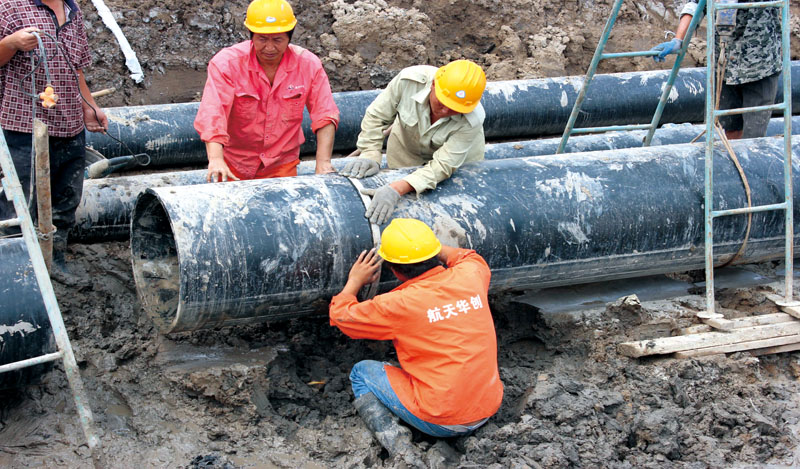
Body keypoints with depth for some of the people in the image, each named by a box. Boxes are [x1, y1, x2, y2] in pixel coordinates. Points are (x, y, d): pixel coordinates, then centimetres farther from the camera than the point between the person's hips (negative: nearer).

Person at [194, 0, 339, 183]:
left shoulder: (308, 64, -7)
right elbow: (212, 114, -28)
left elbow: (325, 115, -8)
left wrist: (323, 162, -22)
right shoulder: (226, 63, -16)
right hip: (233, 166, -1)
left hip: (282, 166, 2)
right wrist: (215, 159, -43)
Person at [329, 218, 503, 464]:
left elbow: (340, 316, 1)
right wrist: (425, 244, 27)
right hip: (489, 409, 6)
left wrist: (354, 282, 18)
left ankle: (391, 434, -5)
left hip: (441, 422, -6)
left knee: (361, 373, 15)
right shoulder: (471, 276, -4)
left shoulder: (399, 305, -16)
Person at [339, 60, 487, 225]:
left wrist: (396, 190, -52)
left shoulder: (472, 120, -40)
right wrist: (369, 155, -34)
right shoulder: (409, 80, -37)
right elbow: (376, 116, -22)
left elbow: (442, 166, -41)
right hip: (407, 147, 1)